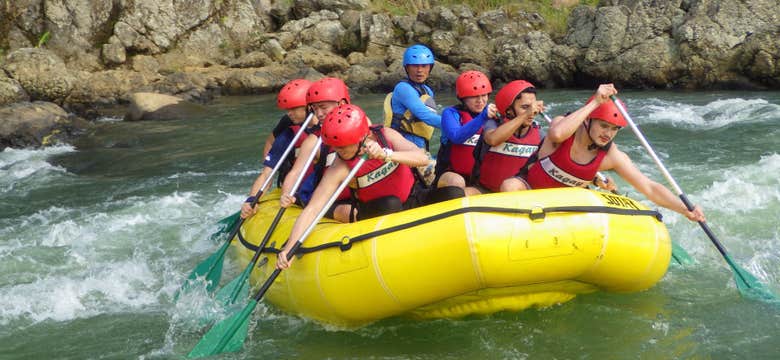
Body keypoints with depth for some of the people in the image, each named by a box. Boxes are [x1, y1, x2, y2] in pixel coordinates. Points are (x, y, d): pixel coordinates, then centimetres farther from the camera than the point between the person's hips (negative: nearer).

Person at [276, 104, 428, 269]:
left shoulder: (385, 135, -17)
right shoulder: (340, 169, -24)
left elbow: (422, 158, -28)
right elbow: (312, 210, -28)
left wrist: (386, 155, -44)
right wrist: (289, 248, -40)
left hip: (412, 199, 4)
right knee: (391, 203, -35)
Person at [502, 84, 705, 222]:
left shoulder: (612, 156, -13)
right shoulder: (563, 124, -21)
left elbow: (650, 188, -15)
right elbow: (557, 133, -49)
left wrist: (685, 210, -29)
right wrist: (595, 103, -45)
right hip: (528, 188, -4)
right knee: (510, 186, -35)